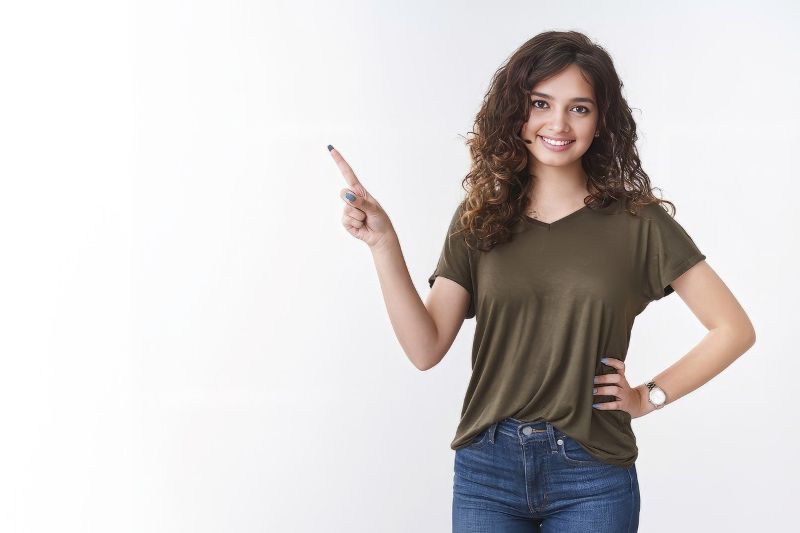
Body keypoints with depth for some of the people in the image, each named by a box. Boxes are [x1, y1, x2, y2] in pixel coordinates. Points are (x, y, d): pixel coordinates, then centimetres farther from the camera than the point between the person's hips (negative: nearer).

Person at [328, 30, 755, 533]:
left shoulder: (636, 221, -3)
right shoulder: (479, 219, 4)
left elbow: (734, 329, 0)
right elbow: (426, 349, -3)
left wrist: (650, 396, -3)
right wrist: (383, 242, -10)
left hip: (591, 477, -2)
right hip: (486, 470, 2)